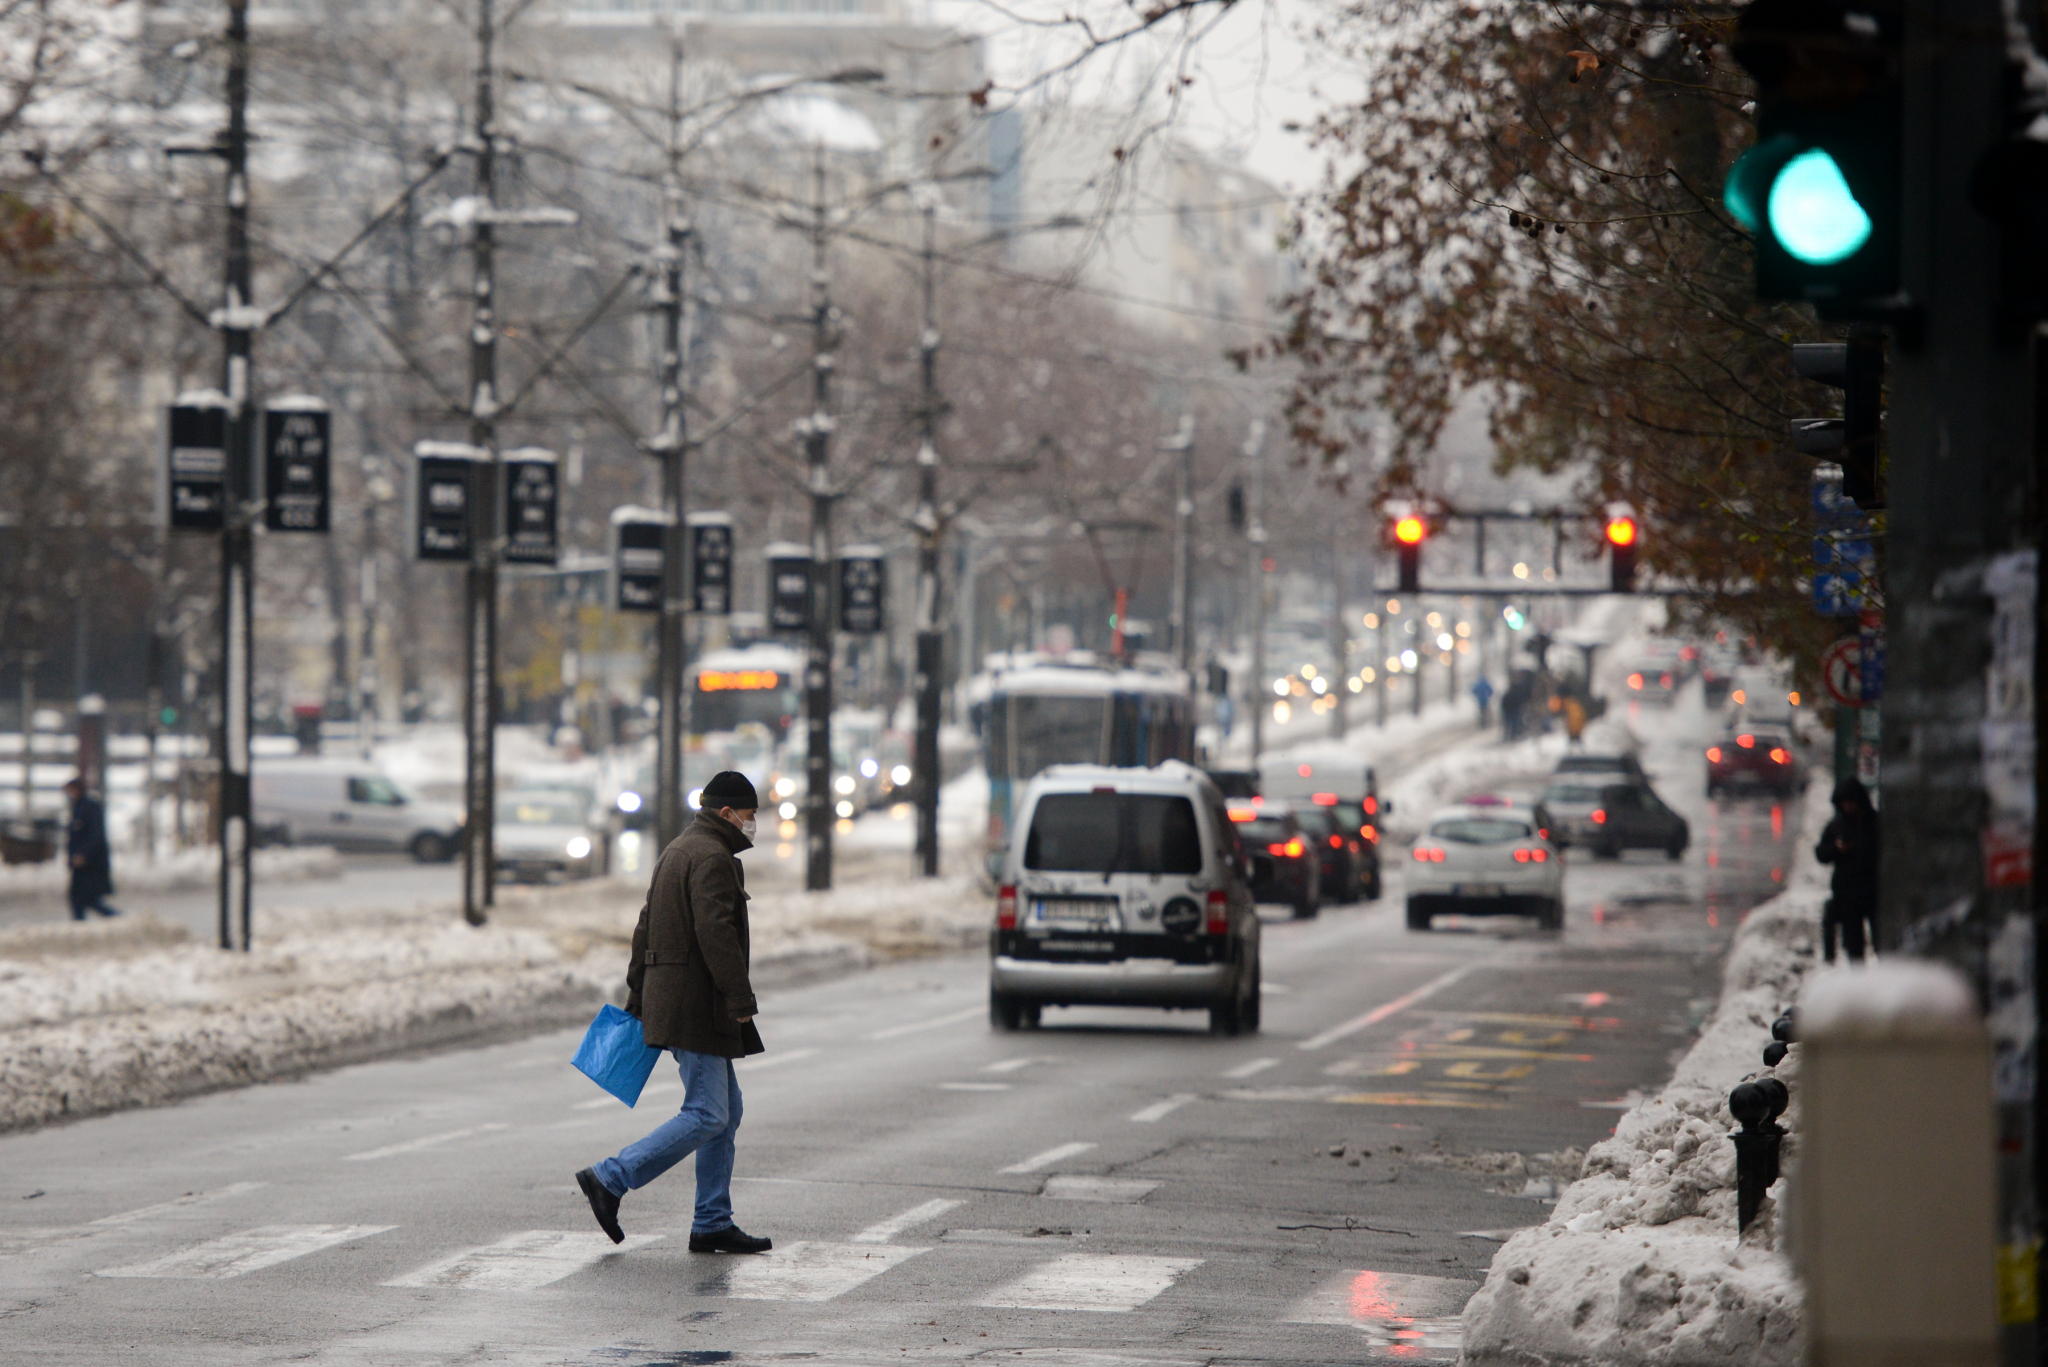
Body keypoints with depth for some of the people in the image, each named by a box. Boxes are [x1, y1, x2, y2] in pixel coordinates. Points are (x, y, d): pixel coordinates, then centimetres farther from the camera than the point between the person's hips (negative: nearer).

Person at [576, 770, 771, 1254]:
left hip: (668, 994, 11)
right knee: (706, 1115, -11)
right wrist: (741, 1000, -21)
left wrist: (638, 997, 26)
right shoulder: (712, 858, -14)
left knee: (726, 1110, 12)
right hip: (695, 1006, -11)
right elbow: (716, 934, -23)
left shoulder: (676, 851, 20)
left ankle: (713, 1223, 12)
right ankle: (609, 1179, -11)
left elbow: (646, 928, 23)